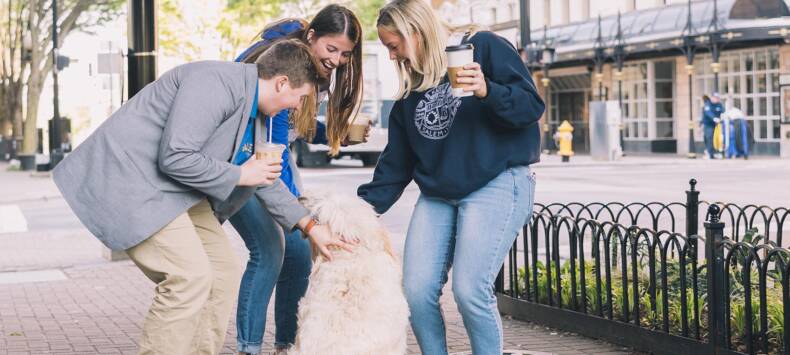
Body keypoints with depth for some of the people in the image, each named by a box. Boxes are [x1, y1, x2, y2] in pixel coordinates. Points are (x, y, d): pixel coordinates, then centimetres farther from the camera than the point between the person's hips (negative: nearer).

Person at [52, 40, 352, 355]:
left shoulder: (250, 107, 10)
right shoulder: (216, 84, -21)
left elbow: (263, 178, 23)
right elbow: (174, 158, -27)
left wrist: (309, 226, 20)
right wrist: (239, 175, -15)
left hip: (173, 189, 10)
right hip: (130, 177, -10)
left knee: (224, 271, 7)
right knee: (190, 276, -18)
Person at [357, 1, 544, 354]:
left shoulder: (485, 48, -3)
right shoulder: (410, 90, 16)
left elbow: (532, 107, -9)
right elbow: (396, 163, 17)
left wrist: (488, 92, -26)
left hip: (498, 183, -6)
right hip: (436, 195, 7)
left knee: (469, 290, -18)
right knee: (416, 291, -5)